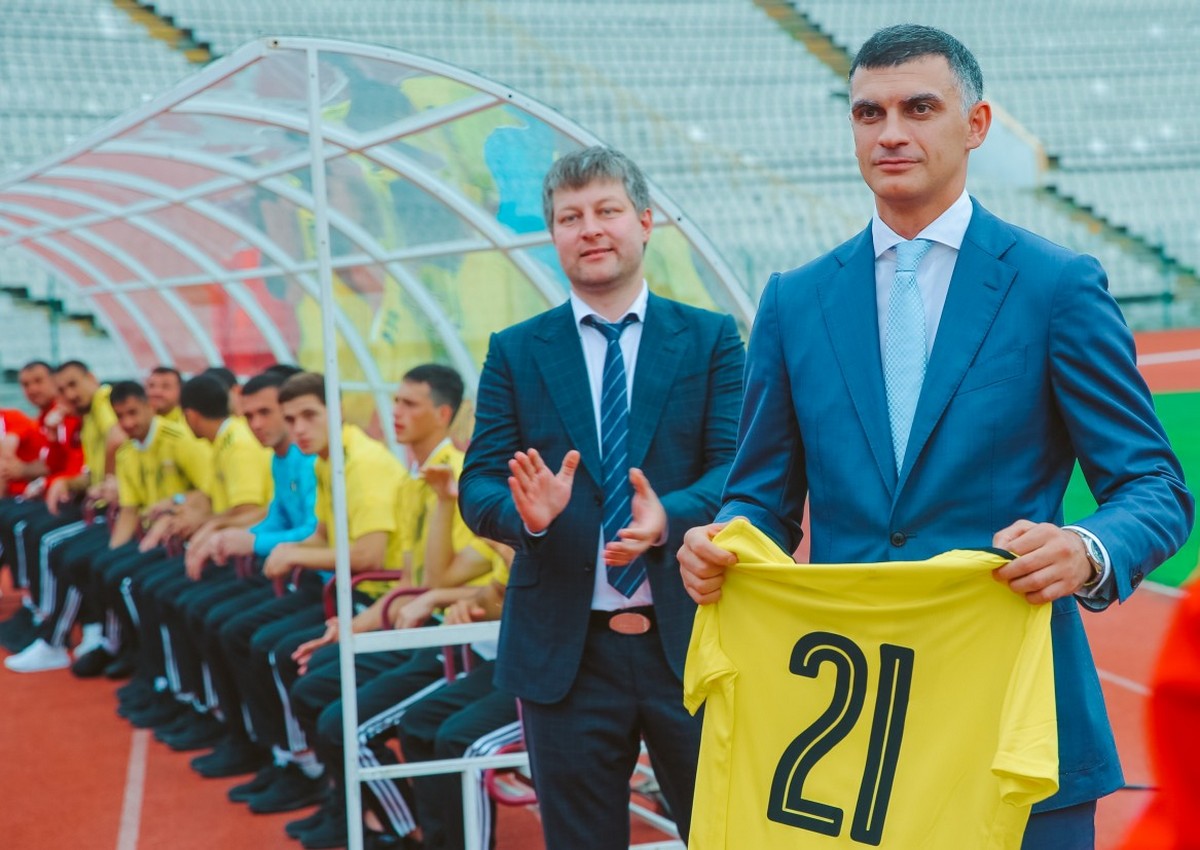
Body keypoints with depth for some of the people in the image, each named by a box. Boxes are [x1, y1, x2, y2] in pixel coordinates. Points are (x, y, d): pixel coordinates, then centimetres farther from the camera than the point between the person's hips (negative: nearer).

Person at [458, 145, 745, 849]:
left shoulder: (711, 339, 4)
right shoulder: (515, 352, 7)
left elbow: (738, 467, -5)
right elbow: (478, 487, 2)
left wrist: (669, 516, -26)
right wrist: (526, 511, -22)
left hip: (690, 640, -1)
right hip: (565, 652, 1)